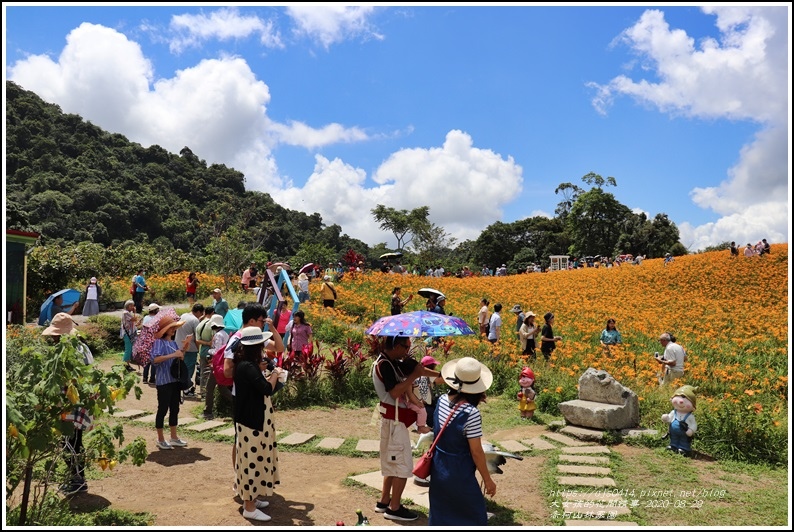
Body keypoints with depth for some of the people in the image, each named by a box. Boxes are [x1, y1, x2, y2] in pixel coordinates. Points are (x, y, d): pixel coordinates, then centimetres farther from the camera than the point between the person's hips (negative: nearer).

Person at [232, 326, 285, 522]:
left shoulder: (247, 364, 9)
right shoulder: (247, 366, -24)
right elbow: (267, 389, -28)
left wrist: (263, 372, 7)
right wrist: (275, 374, -11)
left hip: (254, 420, 10)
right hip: (252, 423, -10)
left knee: (255, 460, 20)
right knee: (252, 462, 0)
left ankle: (251, 498, 33)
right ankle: (249, 507, 10)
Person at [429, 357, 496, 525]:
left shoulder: (442, 400, -7)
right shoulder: (471, 413, -26)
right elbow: (476, 452, -19)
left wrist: (474, 402, 6)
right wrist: (487, 479, -6)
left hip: (439, 467, 7)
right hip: (459, 473, -6)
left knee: (441, 513, 20)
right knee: (473, 515, 11)